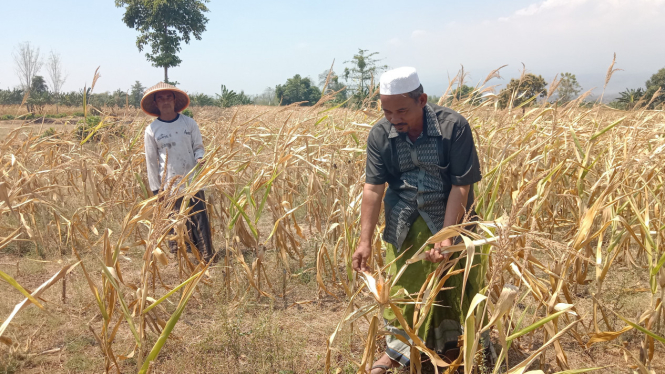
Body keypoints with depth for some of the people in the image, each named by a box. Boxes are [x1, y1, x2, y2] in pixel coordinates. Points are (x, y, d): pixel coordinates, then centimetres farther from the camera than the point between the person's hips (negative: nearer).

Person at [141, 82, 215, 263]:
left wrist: (200, 158, -16)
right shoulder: (152, 130, -1)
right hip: (169, 185, 0)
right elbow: (151, 161, 3)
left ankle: (207, 254, 8)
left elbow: (198, 146, 8)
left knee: (200, 218, -1)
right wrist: (156, 188, 2)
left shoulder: (189, 123, 1)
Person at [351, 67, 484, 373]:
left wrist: (446, 235, -24)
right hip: (406, 222, 1)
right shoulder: (380, 135, -13)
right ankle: (398, 348, 25)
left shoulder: (453, 126, -20)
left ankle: (453, 344, 37)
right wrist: (365, 240, -22)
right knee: (401, 284, 5)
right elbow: (373, 188, -15)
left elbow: (461, 185, -19)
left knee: (457, 284, 12)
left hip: (453, 216, -1)